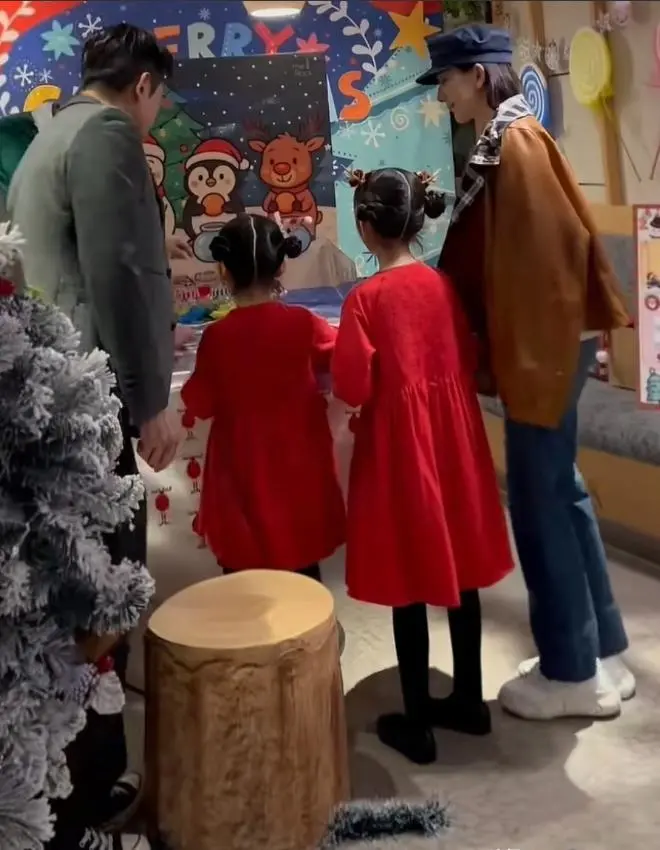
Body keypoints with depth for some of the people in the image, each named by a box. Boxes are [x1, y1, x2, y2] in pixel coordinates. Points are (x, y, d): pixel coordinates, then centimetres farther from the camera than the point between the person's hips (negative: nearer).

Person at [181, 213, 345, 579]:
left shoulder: (216, 336, -12)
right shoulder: (304, 325, -11)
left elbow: (200, 404, -3)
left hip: (242, 473, -1)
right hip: (298, 470, 1)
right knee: (303, 570, 16)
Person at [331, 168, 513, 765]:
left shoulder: (365, 298, -14)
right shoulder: (444, 284, 2)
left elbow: (352, 388, -14)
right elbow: (468, 360, 8)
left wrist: (333, 372, 6)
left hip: (398, 443, -5)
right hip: (453, 434, 5)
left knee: (408, 580, 4)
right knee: (459, 568, 14)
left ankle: (416, 724, 16)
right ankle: (469, 701, 28)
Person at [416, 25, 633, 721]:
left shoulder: (515, 142, -12)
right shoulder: (503, 146, 16)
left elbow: (541, 253, -19)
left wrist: (527, 354, -19)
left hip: (543, 346, -10)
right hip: (535, 343, 10)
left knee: (538, 499, -3)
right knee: (559, 491, 13)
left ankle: (573, 672, 10)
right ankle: (600, 652, 25)